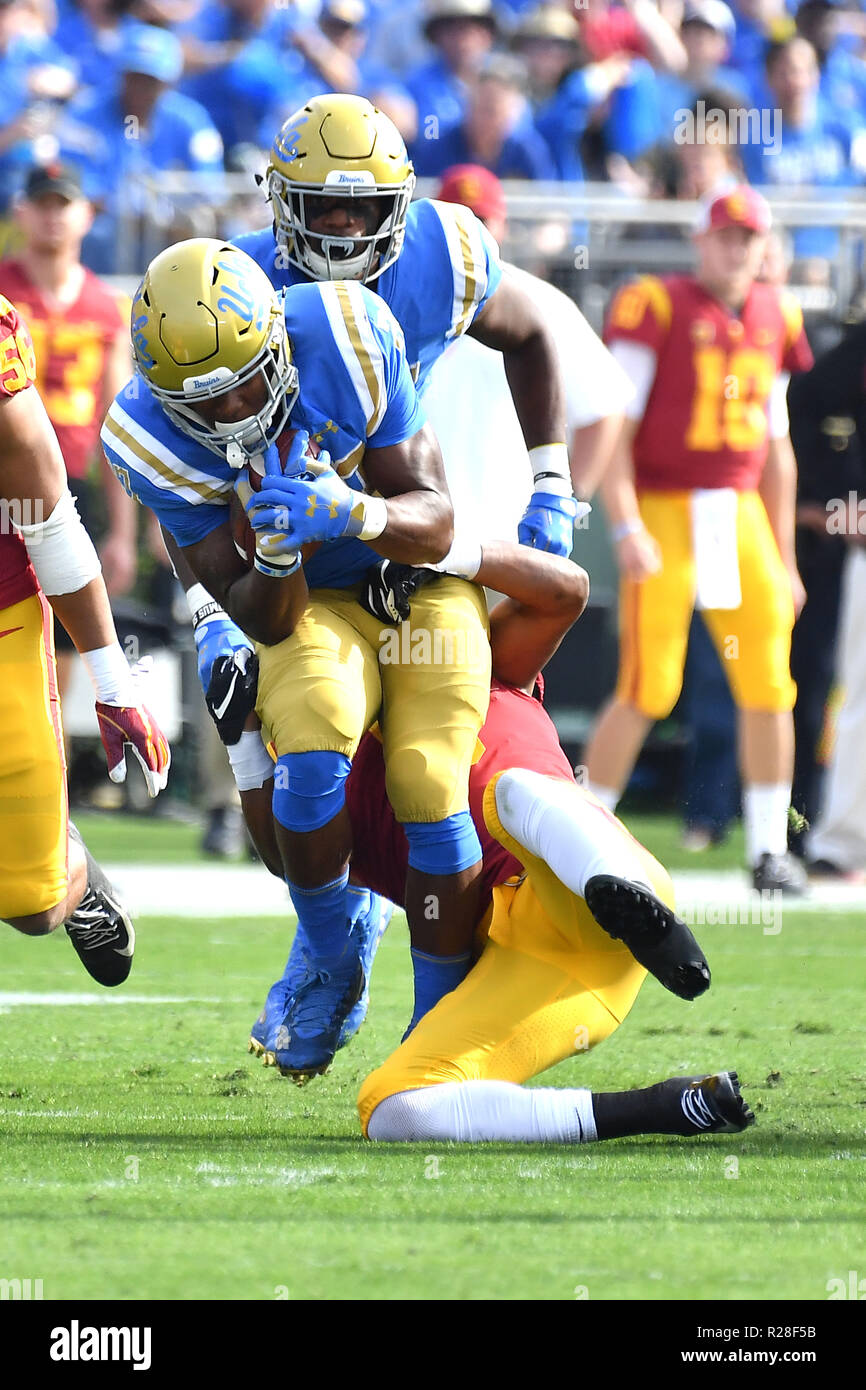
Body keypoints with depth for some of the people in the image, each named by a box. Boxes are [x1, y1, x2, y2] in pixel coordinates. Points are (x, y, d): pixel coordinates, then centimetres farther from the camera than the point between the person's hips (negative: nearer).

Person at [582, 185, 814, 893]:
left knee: (768, 686, 1)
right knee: (647, 690, -9)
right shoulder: (655, 308, -7)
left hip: (741, 516, 5)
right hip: (663, 512, -5)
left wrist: (783, 559, 18)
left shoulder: (773, 318, 12)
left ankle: (770, 852, 11)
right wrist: (626, 528, -20)